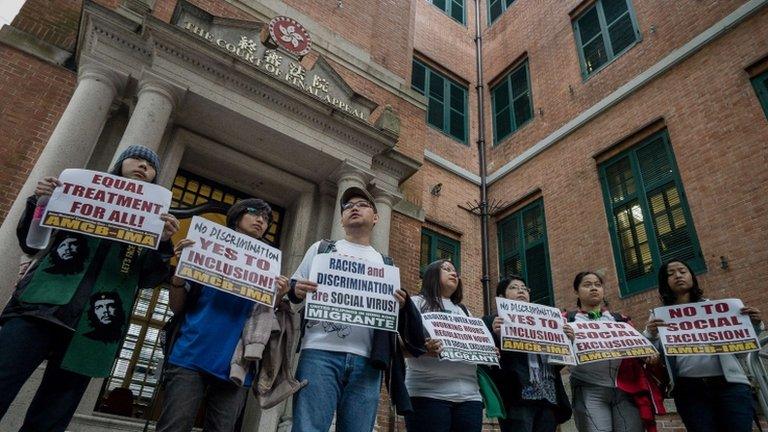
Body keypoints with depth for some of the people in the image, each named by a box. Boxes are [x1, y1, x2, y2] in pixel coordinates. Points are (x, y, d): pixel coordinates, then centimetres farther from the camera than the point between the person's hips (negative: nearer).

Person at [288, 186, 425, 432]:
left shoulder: (385, 264, 22)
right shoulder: (321, 249, 18)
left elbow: (394, 312, 19)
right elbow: (292, 298, 14)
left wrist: (402, 305, -5)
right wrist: (296, 293, -10)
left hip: (366, 361, 2)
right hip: (320, 353, -2)